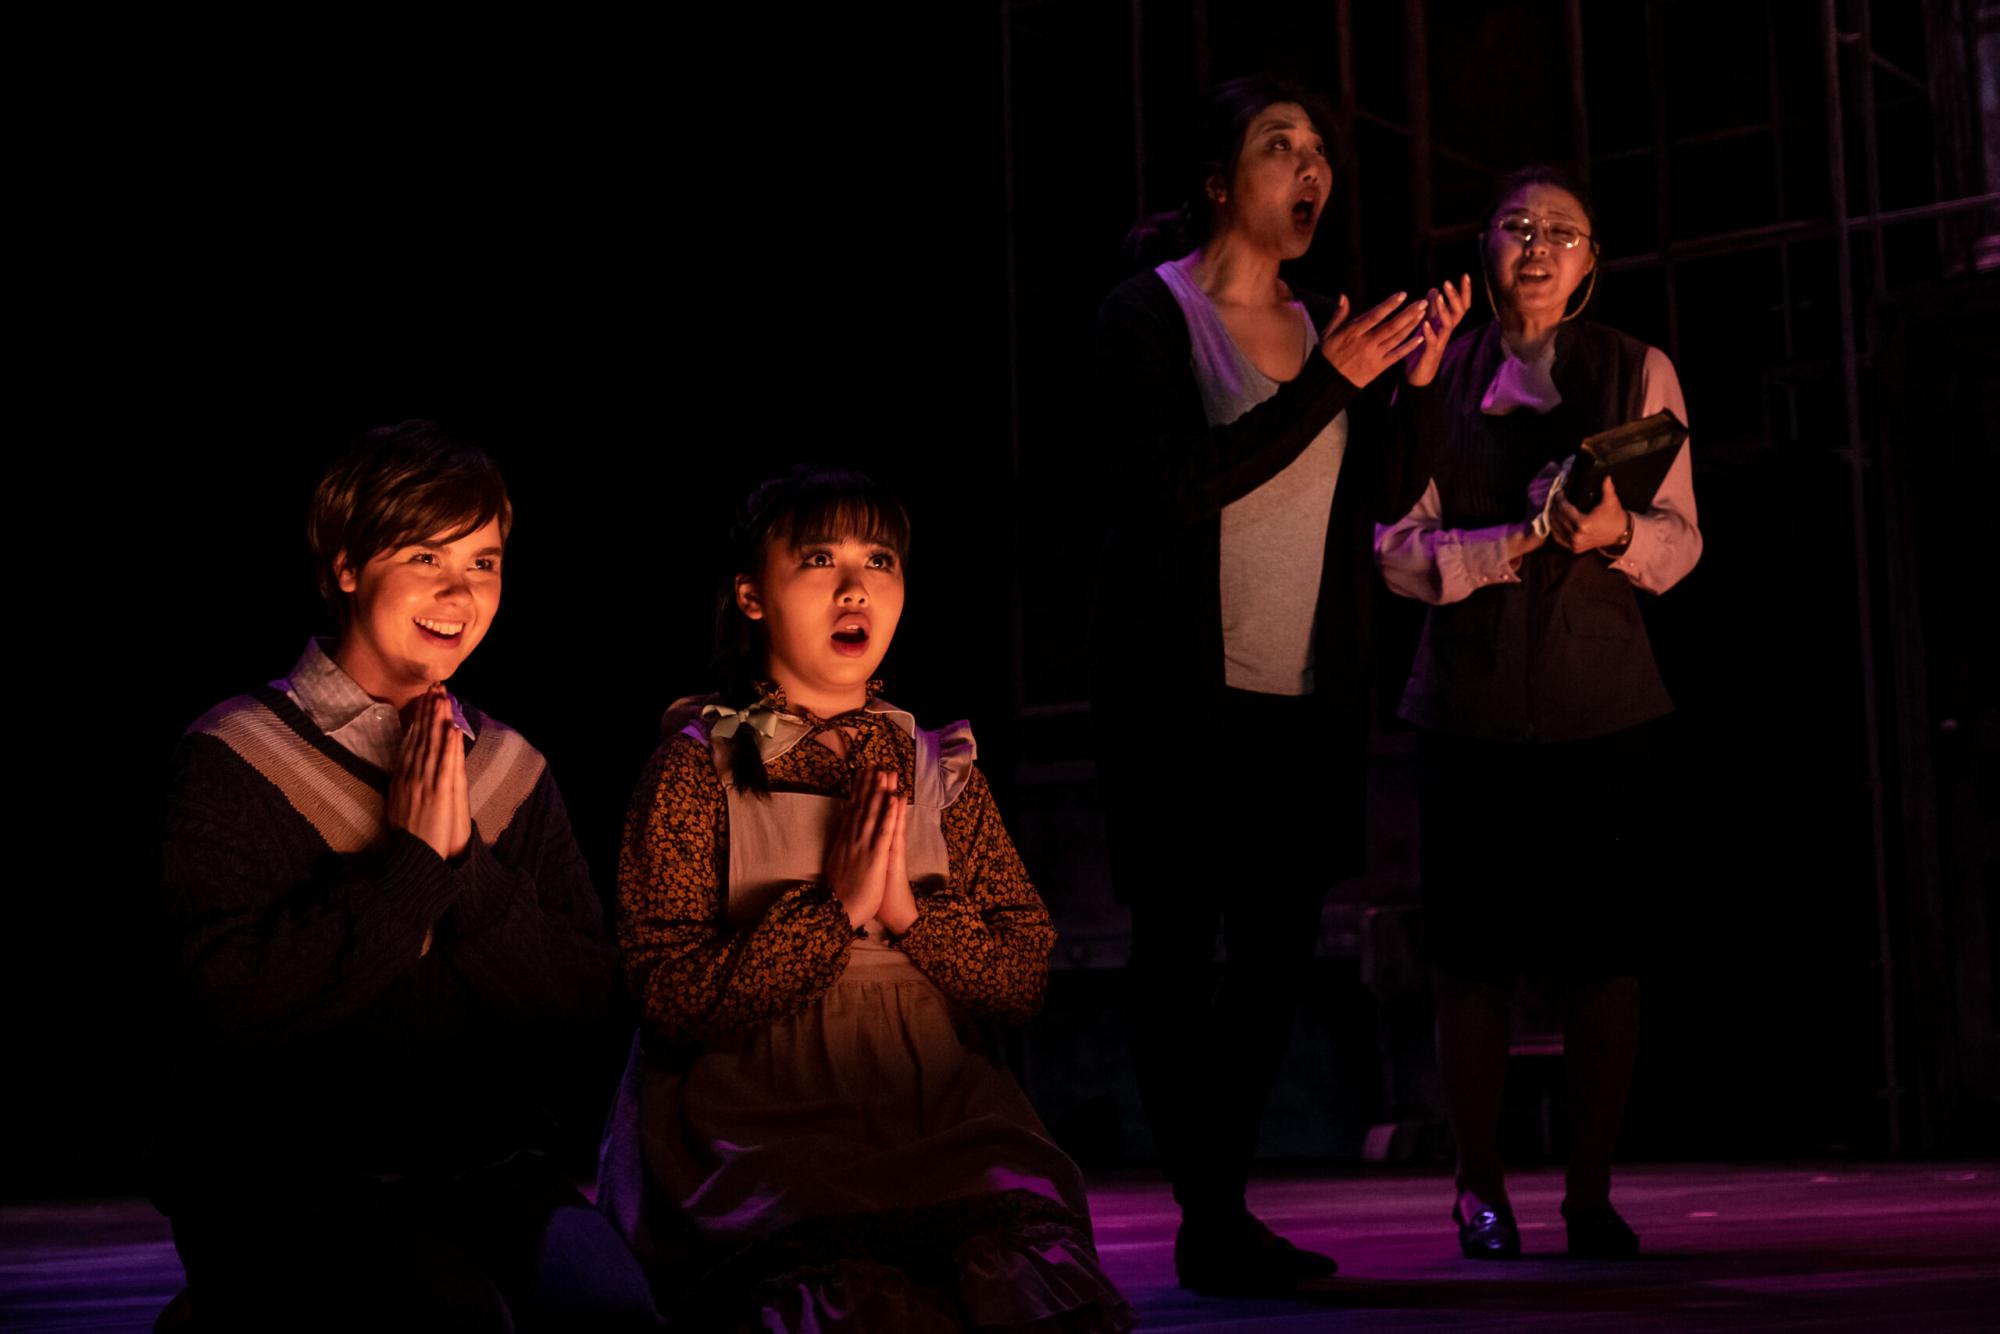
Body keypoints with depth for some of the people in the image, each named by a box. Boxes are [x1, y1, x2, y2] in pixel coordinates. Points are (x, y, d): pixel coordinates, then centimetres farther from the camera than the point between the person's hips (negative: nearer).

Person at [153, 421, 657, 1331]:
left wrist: (467, 857, -10)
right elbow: (232, 1006, -15)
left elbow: (582, 1001, 3)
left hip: (488, 1166, 4)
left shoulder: (511, 769, 12)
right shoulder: (235, 760, -1)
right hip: (285, 1174, -3)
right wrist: (413, 860, -13)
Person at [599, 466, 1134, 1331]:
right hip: (756, 1123, -3)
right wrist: (835, 909, -13)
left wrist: (911, 909, -8)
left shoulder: (943, 769, 15)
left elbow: (1026, 981, 9)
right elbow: (670, 998, -6)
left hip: (944, 1120, 3)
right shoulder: (698, 764, 3)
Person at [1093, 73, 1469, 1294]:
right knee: (1181, 953, -2)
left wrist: (1416, 380, -2)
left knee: (1279, 956, 7)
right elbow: (1177, 485, -17)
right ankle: (1210, 1223, 3)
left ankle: (1227, 1203, 17)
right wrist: (1330, 385, -17)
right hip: (1185, 690, -6)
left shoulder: (1324, 324, 13)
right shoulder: (1149, 314, -4)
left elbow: (1378, 508, 11)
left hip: (1309, 695, 6)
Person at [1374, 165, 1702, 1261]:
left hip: (1602, 699, 0)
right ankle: (1479, 1188, 12)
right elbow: (1399, 545, 1)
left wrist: (1617, 532, -16)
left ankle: (1591, 1191, 11)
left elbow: (1681, 543, 5)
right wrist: (1506, 548, -15)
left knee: (1606, 952, -1)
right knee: (1474, 952, 0)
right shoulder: (1438, 375, 9)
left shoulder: (1639, 372, 10)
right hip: (1472, 697, 0)